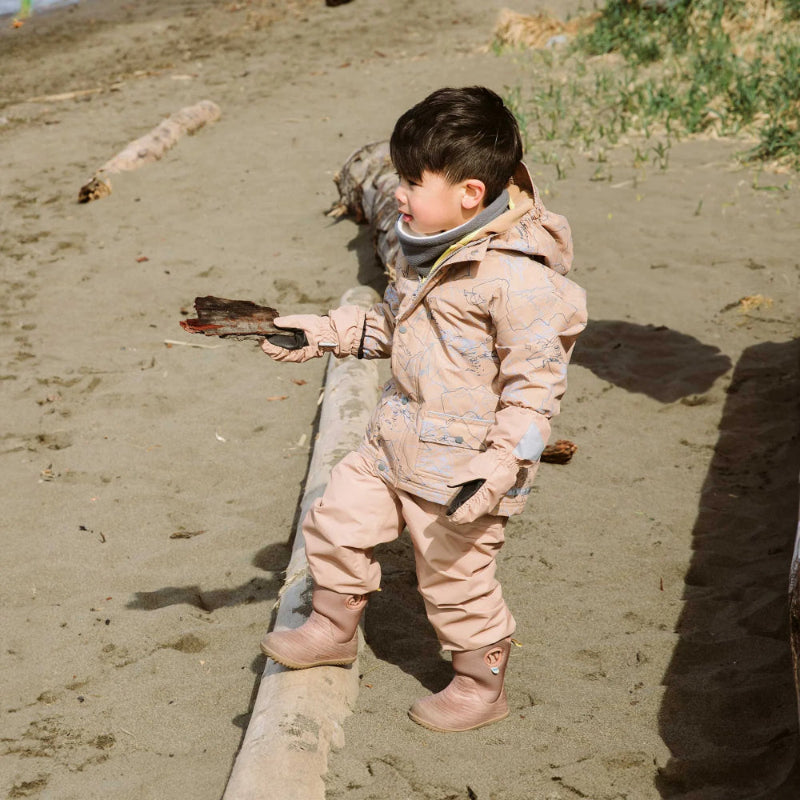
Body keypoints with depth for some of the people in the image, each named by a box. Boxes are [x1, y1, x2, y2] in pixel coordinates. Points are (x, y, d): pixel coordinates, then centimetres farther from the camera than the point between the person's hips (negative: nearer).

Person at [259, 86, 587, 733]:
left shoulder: (521, 278, -25)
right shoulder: (431, 250, 3)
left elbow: (536, 383, -23)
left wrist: (502, 466, -28)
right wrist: (325, 333, 14)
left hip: (462, 464, -8)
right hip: (396, 440, 8)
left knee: (456, 580, 8)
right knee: (337, 522, 15)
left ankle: (481, 686, 33)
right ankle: (334, 629, 39)